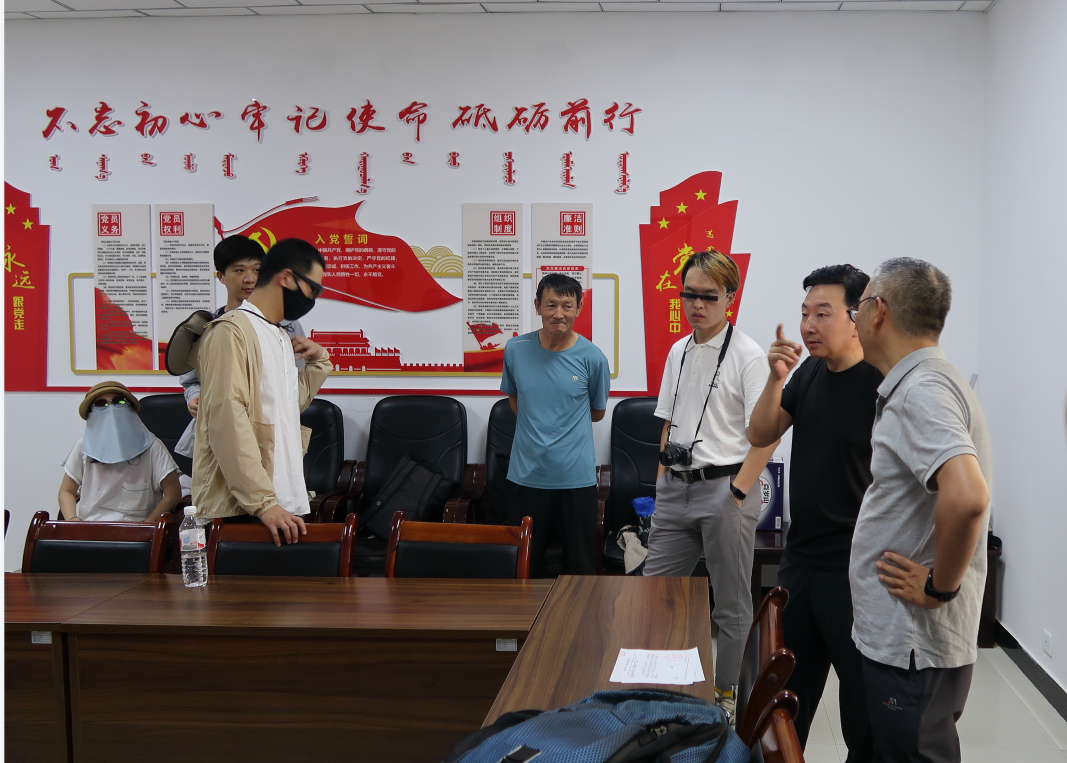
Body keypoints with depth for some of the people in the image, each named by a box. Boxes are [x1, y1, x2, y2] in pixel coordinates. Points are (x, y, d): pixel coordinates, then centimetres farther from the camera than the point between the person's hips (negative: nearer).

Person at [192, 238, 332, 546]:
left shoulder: (282, 338, 19)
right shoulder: (231, 331, -10)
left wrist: (319, 361, 16)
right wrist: (262, 502, -24)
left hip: (282, 505, 8)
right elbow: (227, 420, -20)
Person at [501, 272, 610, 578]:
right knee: (524, 564, 11)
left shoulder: (592, 357, -6)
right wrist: (536, 428, 9)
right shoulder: (515, 349, -1)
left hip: (577, 476, -2)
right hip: (526, 473, 2)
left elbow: (597, 412, 9)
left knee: (582, 565, 7)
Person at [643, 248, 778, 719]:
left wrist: (738, 493, -17)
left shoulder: (747, 356, -9)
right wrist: (662, 482, 12)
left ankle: (725, 693, 21)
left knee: (730, 604, 6)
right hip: (676, 487, 6)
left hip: (725, 488, -6)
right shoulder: (678, 352, 12)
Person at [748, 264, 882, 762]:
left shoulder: (883, 385, -16)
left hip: (854, 570, -7)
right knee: (786, 690, 20)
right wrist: (777, 379, -9)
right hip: (800, 559, 7)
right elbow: (761, 437, 7)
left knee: (864, 703, 6)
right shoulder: (809, 372, 7)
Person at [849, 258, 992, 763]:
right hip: (896, 639, 10)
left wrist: (939, 588, -24)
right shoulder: (917, 385, 12)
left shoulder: (921, 393, -21)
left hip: (913, 647, -10)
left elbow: (966, 497, -36)